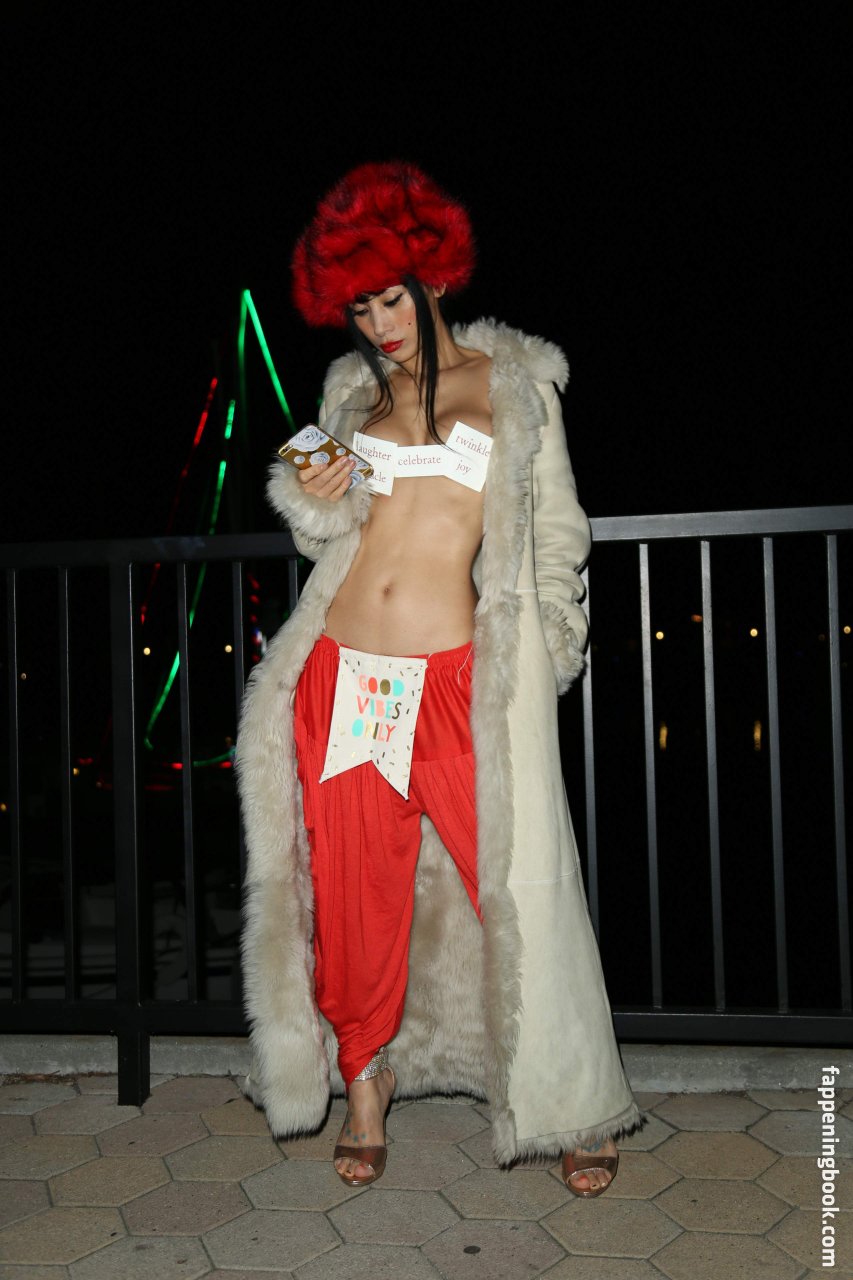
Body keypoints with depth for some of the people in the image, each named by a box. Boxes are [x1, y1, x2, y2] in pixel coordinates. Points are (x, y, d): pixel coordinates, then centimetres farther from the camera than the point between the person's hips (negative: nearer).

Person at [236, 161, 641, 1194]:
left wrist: (545, 656, 3)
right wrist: (316, 504, -1)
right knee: (354, 889, 8)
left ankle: (570, 1107, 16)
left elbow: (555, 525, 9)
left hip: (456, 674, -3)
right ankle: (364, 1078, 29)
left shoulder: (513, 379, 8)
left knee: (515, 881, -2)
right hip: (341, 669, 4)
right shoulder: (355, 392, 17)